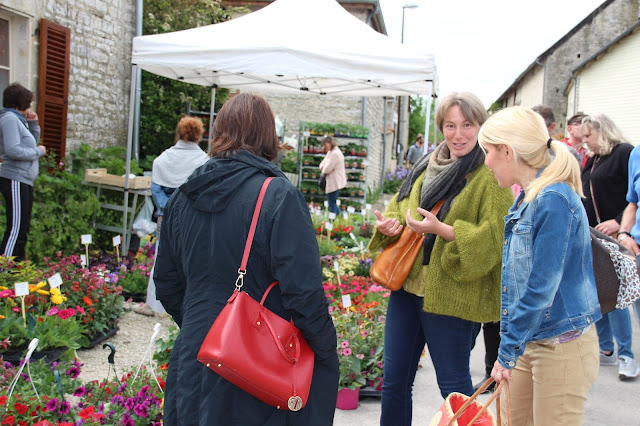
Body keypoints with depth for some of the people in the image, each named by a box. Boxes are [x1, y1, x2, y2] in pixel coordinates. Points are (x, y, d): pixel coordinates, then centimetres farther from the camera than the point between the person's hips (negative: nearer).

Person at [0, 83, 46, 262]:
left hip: (24, 181, 10)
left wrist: (33, 124, 10)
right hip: (15, 180, -10)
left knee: (23, 227, 16)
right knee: (15, 228, -10)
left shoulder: (18, 120, 16)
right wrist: (38, 151, -12)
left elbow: (32, 143, 23)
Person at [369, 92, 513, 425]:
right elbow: (399, 206, 22)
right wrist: (389, 225, -1)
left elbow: (492, 238, -16)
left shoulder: (492, 178, -8)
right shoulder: (427, 167, 12)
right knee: (394, 380, 14)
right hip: (407, 285, 7)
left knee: (453, 385, 5)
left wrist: (441, 229, -27)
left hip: (452, 295, -6)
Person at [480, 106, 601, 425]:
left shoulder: (554, 200, -21)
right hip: (531, 338, 9)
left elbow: (541, 288, -23)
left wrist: (508, 350, -18)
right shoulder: (528, 197, 8)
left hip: (562, 346, -9)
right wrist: (511, 344, 16)